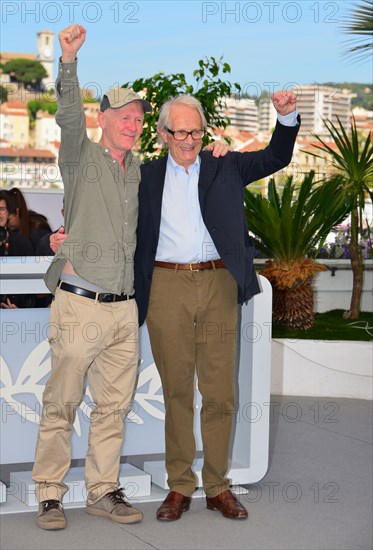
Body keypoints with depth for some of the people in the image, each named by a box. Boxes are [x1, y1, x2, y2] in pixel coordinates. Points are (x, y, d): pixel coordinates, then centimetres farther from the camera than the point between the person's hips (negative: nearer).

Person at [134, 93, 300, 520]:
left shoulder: (226, 168, 12)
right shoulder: (147, 177, 11)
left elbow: (276, 157, 8)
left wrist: (287, 116, -9)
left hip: (218, 286, 0)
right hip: (167, 288, 0)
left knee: (220, 391, 2)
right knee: (176, 391, 5)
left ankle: (217, 487, 12)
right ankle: (179, 487, 14)